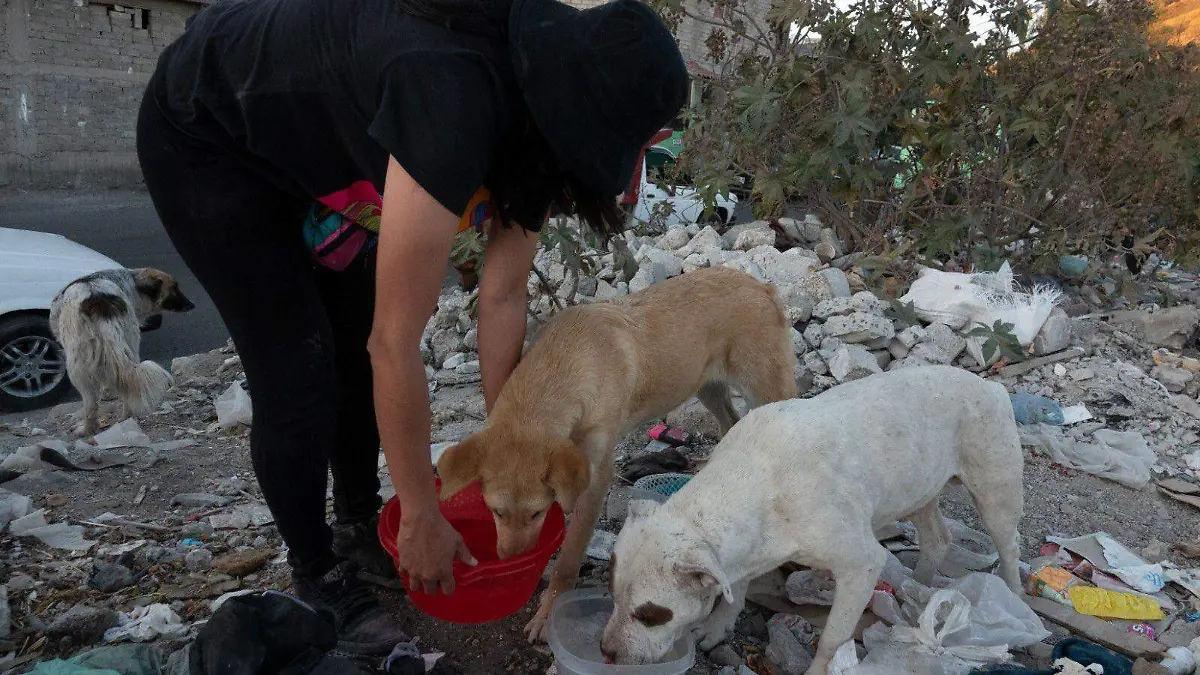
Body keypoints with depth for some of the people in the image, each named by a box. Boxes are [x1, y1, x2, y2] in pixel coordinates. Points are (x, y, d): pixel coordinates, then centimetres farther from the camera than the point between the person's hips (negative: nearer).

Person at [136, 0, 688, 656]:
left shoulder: (532, 114, -14)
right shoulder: (455, 100, -40)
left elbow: (502, 296, -8)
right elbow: (396, 344, -35)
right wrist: (423, 519, -23)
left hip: (312, 146, 8)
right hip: (206, 140, -7)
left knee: (360, 349, 6)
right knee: (298, 372, -10)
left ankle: (358, 529, 26)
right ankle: (316, 577, 11)